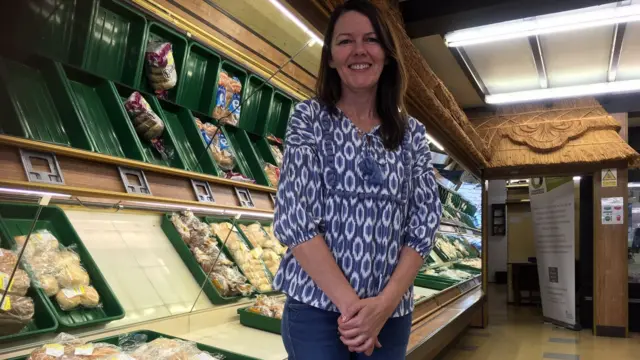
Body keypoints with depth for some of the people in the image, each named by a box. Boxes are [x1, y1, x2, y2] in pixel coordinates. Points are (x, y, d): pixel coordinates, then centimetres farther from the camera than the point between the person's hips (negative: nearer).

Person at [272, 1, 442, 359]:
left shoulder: (413, 134, 5)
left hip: (391, 315, 3)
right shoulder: (310, 117, -3)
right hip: (316, 308, -3)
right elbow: (292, 217, -12)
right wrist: (350, 303, -15)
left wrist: (385, 303, -13)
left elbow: (425, 223, -1)